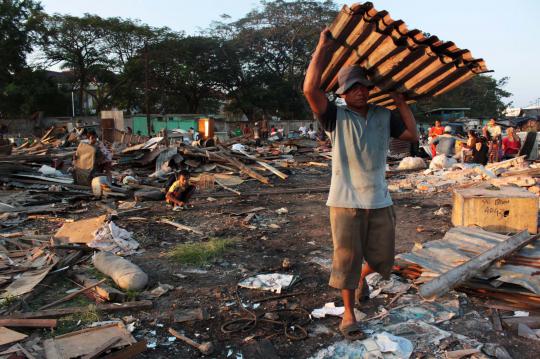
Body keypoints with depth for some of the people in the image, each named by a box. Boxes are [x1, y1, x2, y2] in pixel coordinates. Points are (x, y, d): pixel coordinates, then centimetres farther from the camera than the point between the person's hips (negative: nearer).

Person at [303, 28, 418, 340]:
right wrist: (323, 48, -13)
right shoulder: (336, 117, -4)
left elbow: (413, 135, 6)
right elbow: (310, 89, -18)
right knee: (347, 259, 4)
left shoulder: (384, 117, 9)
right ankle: (349, 315, 21)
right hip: (346, 201, -4)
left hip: (380, 201, 4)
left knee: (382, 257, 15)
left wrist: (401, 101, 6)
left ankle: (362, 278, 49)